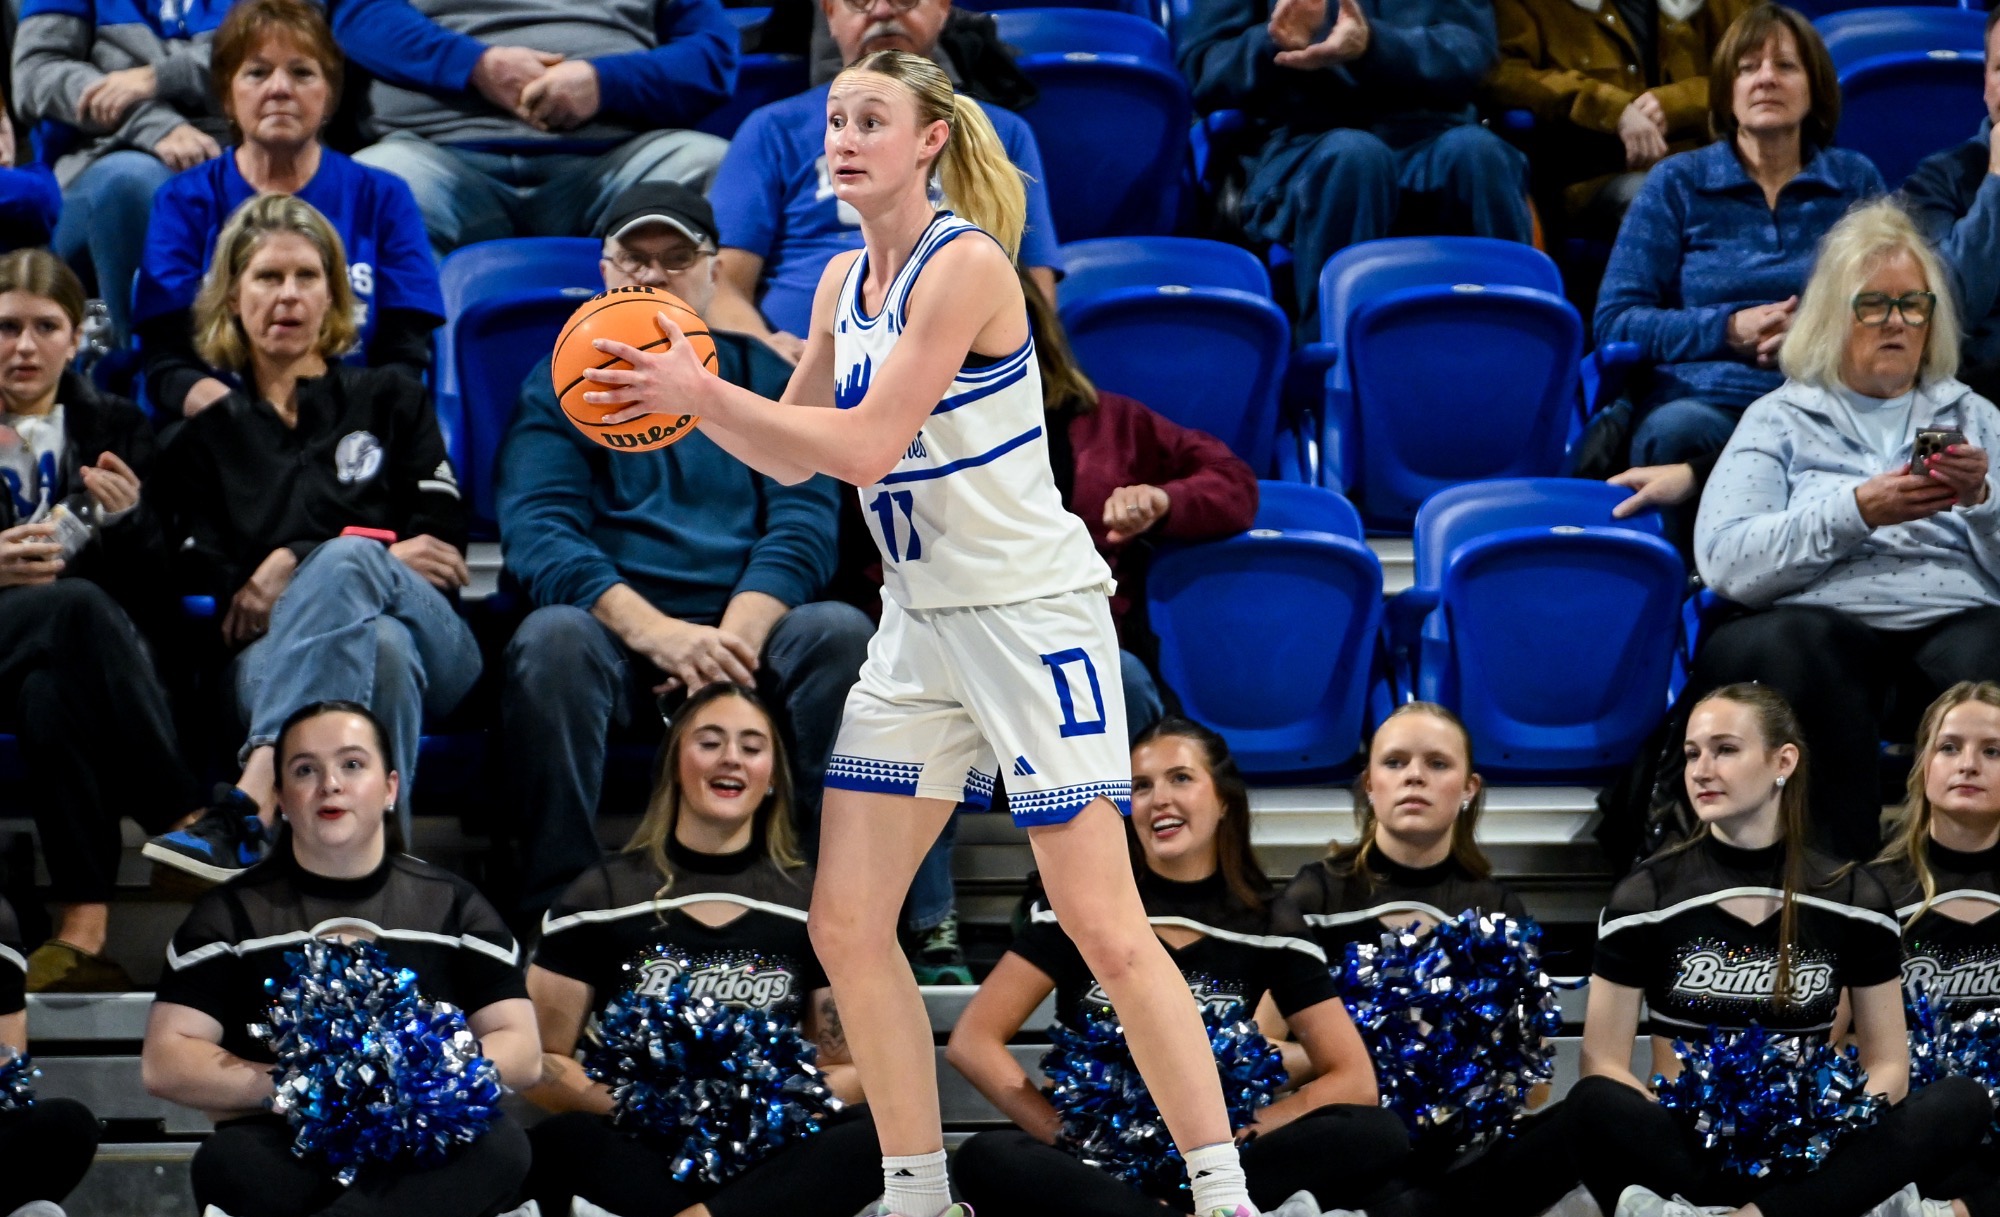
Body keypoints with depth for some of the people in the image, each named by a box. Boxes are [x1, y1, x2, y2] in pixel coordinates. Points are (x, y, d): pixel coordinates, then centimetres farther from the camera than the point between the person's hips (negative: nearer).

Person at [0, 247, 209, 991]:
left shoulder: (116, 428, 19)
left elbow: (152, 593, 11)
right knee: (77, 609, -38)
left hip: (91, 651, 1)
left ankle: (84, 932, -50)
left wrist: (129, 518, -9)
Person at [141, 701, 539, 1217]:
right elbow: (164, 1064, 2)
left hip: (424, 1158, 2)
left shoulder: (454, 906, 14)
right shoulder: (233, 913, 11)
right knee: (228, 1163, -36)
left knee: (499, 1143, -34)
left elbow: (521, 1052, 8)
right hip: (287, 1151, -2)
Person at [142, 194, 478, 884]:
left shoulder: (388, 401, 26)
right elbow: (204, 576, 10)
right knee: (380, 647, -40)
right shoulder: (204, 433, 25)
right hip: (272, 653, 0)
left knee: (345, 560, -38)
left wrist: (295, 569, -1)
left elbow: (444, 549, 12)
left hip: (428, 631, 1)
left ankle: (250, 809, -56)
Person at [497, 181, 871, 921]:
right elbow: (536, 532, -3)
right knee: (551, 639, -34)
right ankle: (555, 910, -31)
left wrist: (737, 635, -17)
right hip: (616, 639, -1)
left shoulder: (765, 377, 18)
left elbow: (803, 521, 4)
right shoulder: (562, 387, 14)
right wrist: (656, 631, -20)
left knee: (841, 633, -29)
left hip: (748, 632, 1)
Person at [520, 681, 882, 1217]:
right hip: (640, 1156, -1)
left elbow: (850, 1069, 12)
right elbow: (539, 1058, 4)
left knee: (880, 1138, -31)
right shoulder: (602, 897, 8)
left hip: (767, 1155, 2)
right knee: (560, 1146, -36)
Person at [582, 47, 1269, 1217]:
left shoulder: (966, 266, -16)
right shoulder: (843, 282, 8)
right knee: (846, 925, 1)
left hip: (1033, 612, -8)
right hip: (920, 626, 8)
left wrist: (703, 393, -21)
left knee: (1105, 929, -11)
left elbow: (869, 446, -22)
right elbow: (794, 455, 14)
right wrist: (687, 391, -2)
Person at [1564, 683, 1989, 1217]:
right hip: (1689, 1150, -2)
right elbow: (1602, 1066, -4)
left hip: (1805, 1161, 2)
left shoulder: (1853, 898, 6)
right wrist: (1699, 1133, -20)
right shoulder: (1645, 897, 1)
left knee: (1964, 1102, -23)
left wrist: (1835, 1132, -14)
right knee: (1593, 1106, -34)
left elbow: (1887, 1066, 7)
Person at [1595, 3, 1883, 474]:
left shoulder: (1856, 179, 19)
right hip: (1699, 400, -1)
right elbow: (1614, 322, 7)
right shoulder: (1677, 182, 15)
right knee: (1677, 432, -40)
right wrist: (1728, 330, -8)